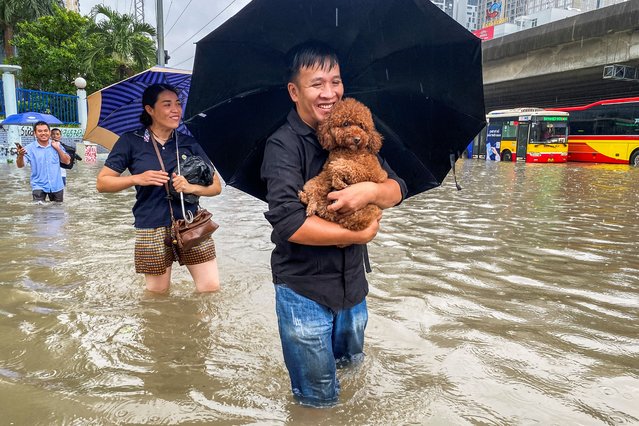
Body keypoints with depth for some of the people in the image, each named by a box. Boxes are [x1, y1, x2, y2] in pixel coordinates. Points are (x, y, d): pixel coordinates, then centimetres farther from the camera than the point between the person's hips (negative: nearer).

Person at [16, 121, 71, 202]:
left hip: (57, 186, 3)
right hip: (39, 186, -3)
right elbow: (20, 165, -15)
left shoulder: (56, 145, 2)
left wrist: (58, 148, -12)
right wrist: (20, 155, -36)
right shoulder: (30, 148, -7)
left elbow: (67, 161, 0)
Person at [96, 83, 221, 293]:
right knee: (158, 293, 8)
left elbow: (216, 186, 6)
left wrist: (191, 187, -14)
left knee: (211, 289, -1)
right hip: (152, 231, -2)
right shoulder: (131, 141, 2)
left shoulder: (189, 143, 7)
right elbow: (102, 183, 2)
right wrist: (137, 178, -14)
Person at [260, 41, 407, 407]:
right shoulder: (283, 146, -15)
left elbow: (397, 190, 0)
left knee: (351, 362, 27)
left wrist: (371, 190, -23)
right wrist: (358, 236, -18)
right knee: (321, 398, 11)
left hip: (353, 285, 6)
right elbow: (288, 223, -27)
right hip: (304, 291, -5)